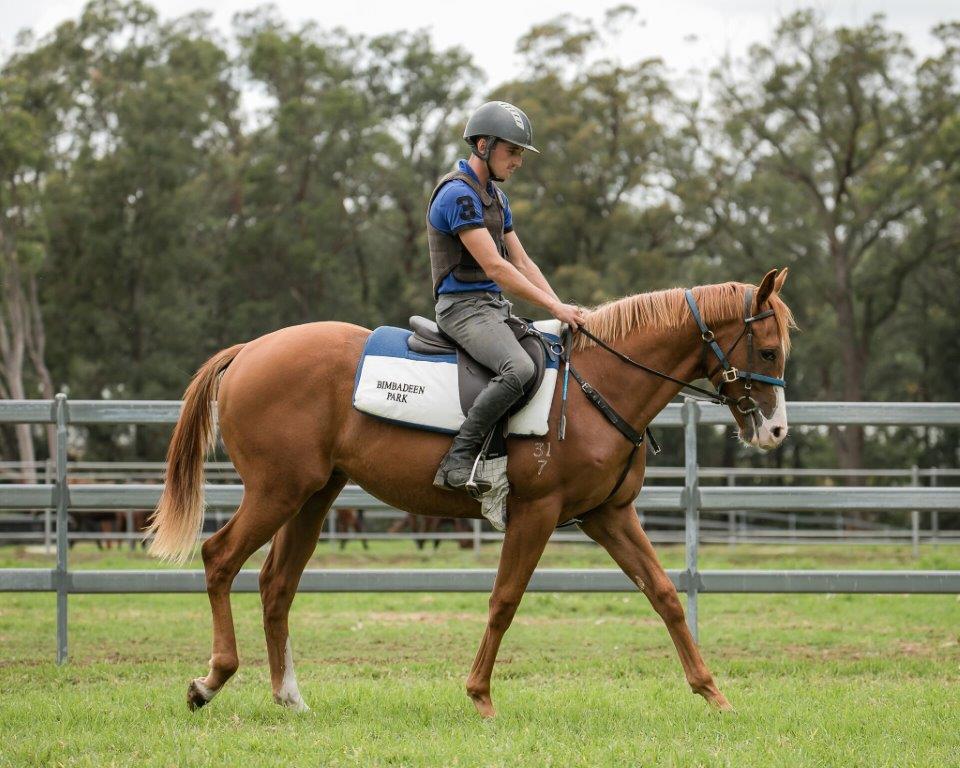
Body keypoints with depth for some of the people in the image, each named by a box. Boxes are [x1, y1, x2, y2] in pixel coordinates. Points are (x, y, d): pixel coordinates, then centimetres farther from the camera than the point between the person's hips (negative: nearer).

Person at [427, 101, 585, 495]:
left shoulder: (495, 196, 18)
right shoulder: (458, 194, -14)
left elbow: (522, 262, 19)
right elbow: (494, 267, -19)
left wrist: (562, 308, 6)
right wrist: (555, 307, -17)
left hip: (495, 307, 10)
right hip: (464, 306, -10)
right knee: (519, 368, -33)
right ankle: (457, 460, -29)